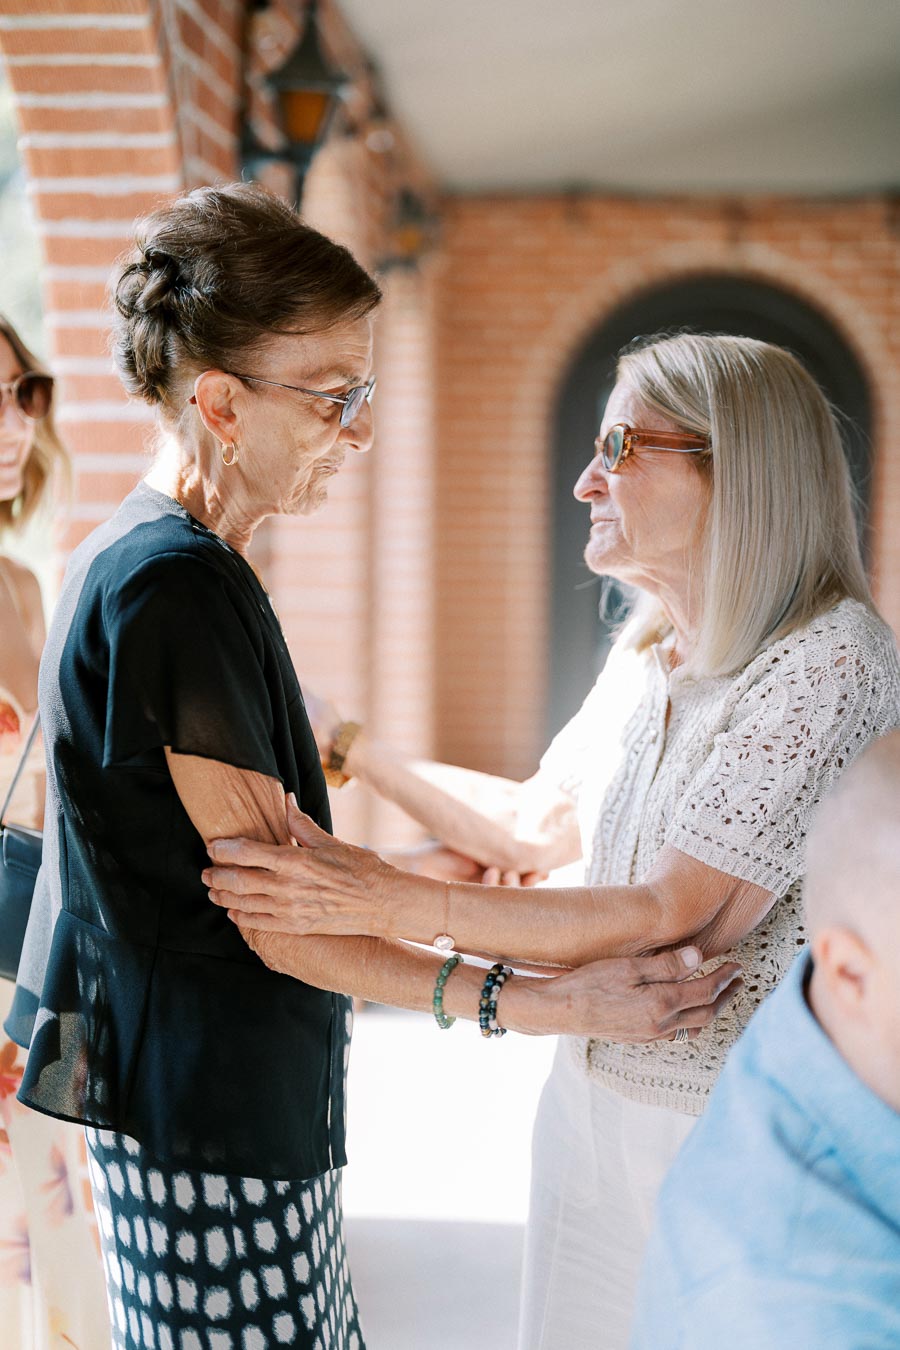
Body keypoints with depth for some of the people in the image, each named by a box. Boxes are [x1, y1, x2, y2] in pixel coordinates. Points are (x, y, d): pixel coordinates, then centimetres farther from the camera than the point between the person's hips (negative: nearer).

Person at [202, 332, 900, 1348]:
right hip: (594, 1103, 7)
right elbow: (536, 824, 15)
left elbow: (678, 918, -25)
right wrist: (346, 747, 13)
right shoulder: (650, 650, 7)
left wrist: (391, 902, -28)